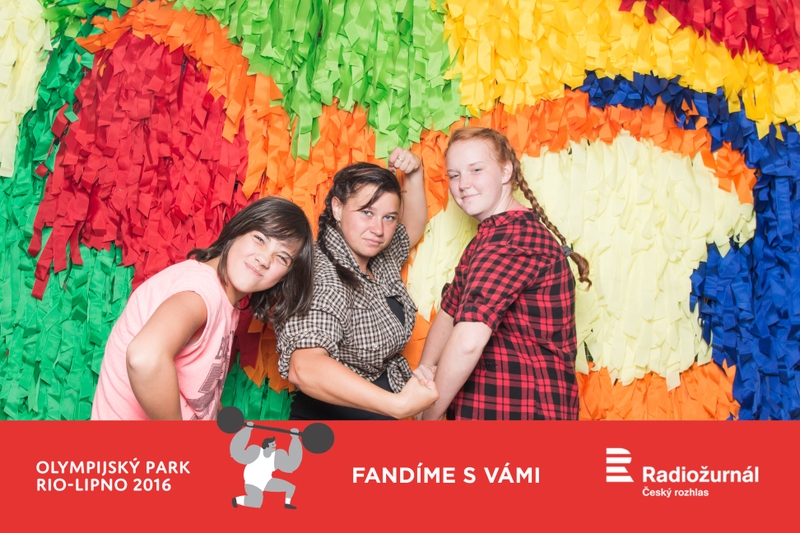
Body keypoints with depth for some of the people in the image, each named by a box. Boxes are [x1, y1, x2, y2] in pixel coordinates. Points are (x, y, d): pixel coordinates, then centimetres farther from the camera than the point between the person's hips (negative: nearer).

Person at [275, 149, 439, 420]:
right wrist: (399, 405, -46)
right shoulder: (321, 277, -26)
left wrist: (414, 174, 1)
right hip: (333, 413, -8)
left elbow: (413, 227, 18)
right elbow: (305, 368, -41)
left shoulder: (380, 259, -1)